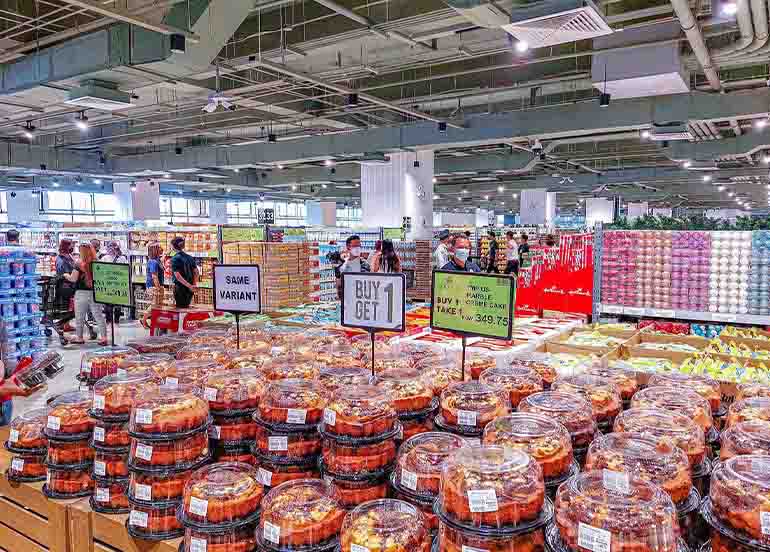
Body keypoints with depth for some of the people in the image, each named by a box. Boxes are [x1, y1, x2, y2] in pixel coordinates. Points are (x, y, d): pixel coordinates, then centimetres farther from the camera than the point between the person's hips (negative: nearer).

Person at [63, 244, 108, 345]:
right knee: (99, 316, 6)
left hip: (81, 293, -3)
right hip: (95, 293, 3)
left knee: (79, 317, 10)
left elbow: (73, 279, -8)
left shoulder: (79, 264, -9)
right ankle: (103, 337, 4)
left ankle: (79, 338, 19)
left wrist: (66, 275, 11)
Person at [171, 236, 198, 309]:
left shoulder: (174, 259, -10)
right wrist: (194, 285, 7)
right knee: (186, 307, 16)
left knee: (180, 308, 1)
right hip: (189, 289, 6)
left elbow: (178, 276, -19)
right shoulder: (189, 257, 7)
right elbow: (196, 272, 5)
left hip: (180, 288, -6)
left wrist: (189, 286, -21)